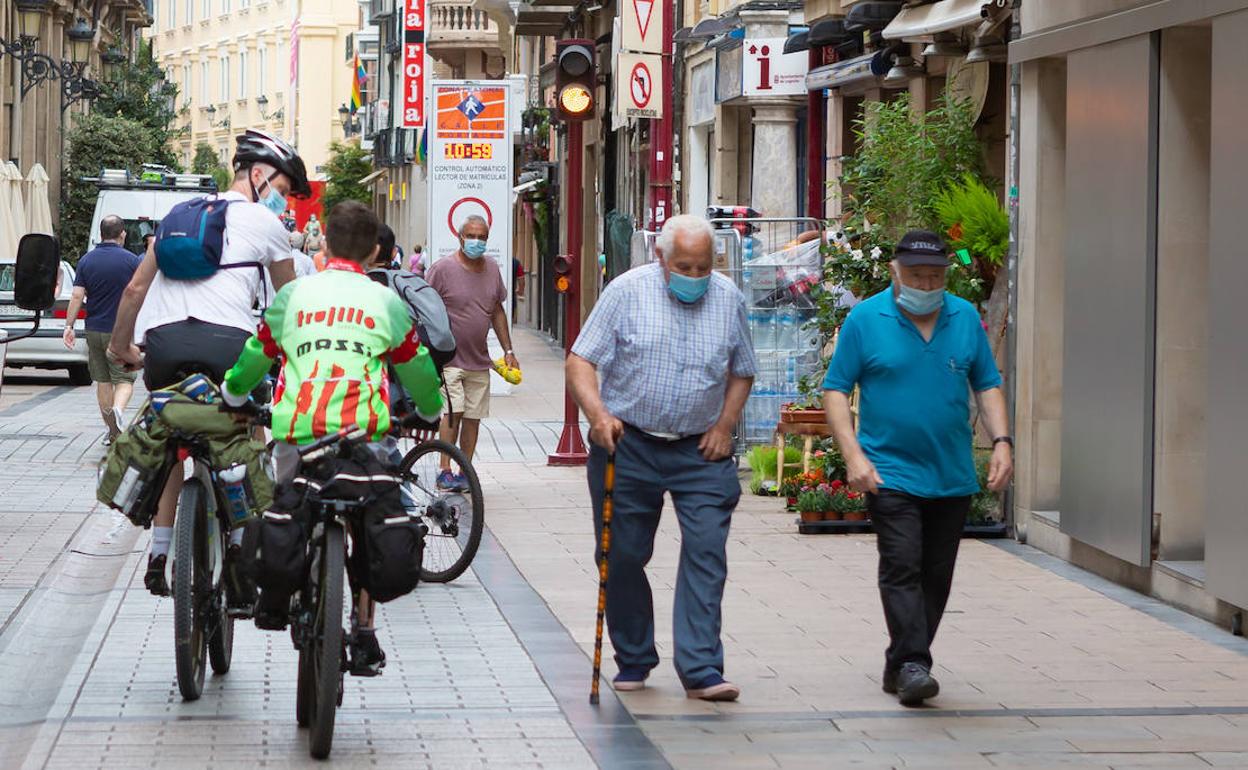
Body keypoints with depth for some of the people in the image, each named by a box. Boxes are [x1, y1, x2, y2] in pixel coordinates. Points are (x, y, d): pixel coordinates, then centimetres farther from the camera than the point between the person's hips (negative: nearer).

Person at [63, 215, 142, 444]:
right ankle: (118, 408, -29)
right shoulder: (131, 260, -7)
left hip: (94, 330, 3)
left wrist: (69, 326, 0)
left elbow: (77, 296, -4)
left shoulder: (87, 260, 1)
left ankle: (112, 432, 17)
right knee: (124, 379, 1)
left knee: (102, 381, 12)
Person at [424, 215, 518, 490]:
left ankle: (464, 472, 11)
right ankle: (445, 472, -10)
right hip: (448, 358, -5)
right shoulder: (442, 268, -8)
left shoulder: (492, 269, 10)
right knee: (452, 412, -14)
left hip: (479, 360, 5)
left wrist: (508, 351, 17)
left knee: (473, 416, 4)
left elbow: (497, 312, 19)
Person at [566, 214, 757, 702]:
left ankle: (700, 670, -10)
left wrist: (724, 426, 2)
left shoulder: (728, 299, 5)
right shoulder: (627, 292, -5)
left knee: (706, 553, -10)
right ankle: (633, 660, 22)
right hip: (628, 445, -1)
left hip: (700, 449, 1)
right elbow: (580, 361, -6)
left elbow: (742, 372, 17)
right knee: (623, 556, 5)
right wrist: (598, 414, -22)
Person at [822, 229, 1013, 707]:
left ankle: (901, 665, 17)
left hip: (952, 475, 4)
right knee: (902, 566, -15)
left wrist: (1001, 441, 1)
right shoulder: (865, 320, -2)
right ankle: (912, 665, -17)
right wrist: (853, 454, -11)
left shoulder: (966, 318, 8)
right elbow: (835, 390, -1)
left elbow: (987, 385, 15)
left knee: (936, 575, 6)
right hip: (890, 472, -4)